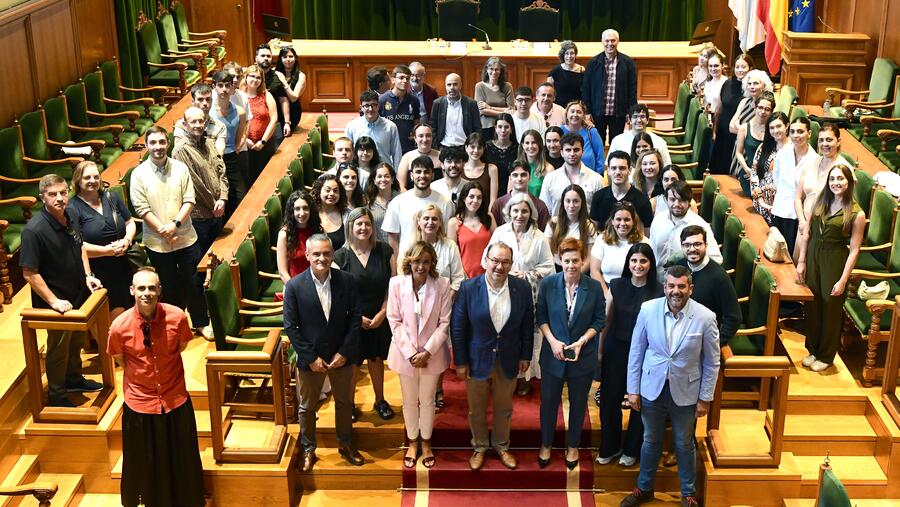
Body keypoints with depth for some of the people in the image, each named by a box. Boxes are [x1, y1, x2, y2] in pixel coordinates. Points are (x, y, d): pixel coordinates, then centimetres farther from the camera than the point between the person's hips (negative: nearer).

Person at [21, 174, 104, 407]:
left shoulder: (68, 217, -3)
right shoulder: (34, 230, -27)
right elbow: (29, 274, -24)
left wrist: (88, 275, 5)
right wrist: (54, 301, -24)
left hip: (79, 295, 7)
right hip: (58, 303, -7)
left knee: (76, 341, 25)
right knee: (58, 349, 10)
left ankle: (74, 379, 47)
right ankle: (57, 396, 28)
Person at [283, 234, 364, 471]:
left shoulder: (347, 280, -10)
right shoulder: (294, 286, -14)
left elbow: (355, 317, -6)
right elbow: (291, 327, -11)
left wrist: (344, 352, -11)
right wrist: (311, 358, -14)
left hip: (342, 356, 2)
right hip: (310, 359, -1)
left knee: (345, 402, 19)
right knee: (307, 407, 15)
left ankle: (345, 444, 41)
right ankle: (308, 450, 35)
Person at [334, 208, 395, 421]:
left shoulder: (384, 250, -4)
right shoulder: (341, 256, -10)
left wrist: (382, 313, -9)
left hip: (379, 319, 2)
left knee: (376, 359, 16)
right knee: (352, 362, 8)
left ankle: (380, 401, 33)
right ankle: (350, 404, 26)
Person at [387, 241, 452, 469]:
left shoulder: (442, 285, -13)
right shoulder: (396, 283, -12)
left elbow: (444, 323, -9)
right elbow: (395, 322, -9)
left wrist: (427, 352, -15)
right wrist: (410, 353, -13)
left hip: (432, 353, 0)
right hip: (405, 353, 0)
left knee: (427, 400, 14)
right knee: (409, 401, 15)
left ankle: (426, 442, 35)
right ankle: (412, 442, 36)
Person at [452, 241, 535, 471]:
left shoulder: (522, 288, -11)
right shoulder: (468, 288, -16)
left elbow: (527, 324, 1)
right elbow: (457, 327, -10)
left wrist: (525, 356, 4)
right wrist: (460, 362, -9)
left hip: (508, 360, 2)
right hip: (478, 359, -1)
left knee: (504, 407, 19)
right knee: (476, 409, 16)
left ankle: (501, 445, 41)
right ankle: (479, 447, 38)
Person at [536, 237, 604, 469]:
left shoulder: (594, 287, -11)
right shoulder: (548, 284, -10)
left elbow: (599, 320, -3)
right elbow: (540, 317, -2)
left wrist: (581, 341, -15)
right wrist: (553, 341, -14)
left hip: (583, 355, 0)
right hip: (553, 354, 0)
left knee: (578, 403, 15)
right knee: (549, 400, 12)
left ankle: (573, 446, 35)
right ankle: (546, 444, 33)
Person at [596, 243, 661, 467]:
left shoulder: (659, 292, -10)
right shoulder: (617, 286, -3)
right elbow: (606, 320, 4)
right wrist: (600, 350, 6)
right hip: (616, 350, 2)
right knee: (609, 400, 9)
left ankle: (631, 450, 32)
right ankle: (609, 447, 30)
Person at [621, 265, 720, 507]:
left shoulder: (705, 318, -16)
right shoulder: (648, 310, -12)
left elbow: (712, 362, -6)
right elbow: (636, 352, -3)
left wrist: (705, 398, -4)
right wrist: (633, 389, -2)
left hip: (685, 392, -1)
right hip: (652, 388, 1)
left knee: (684, 445, 16)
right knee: (651, 441, 19)